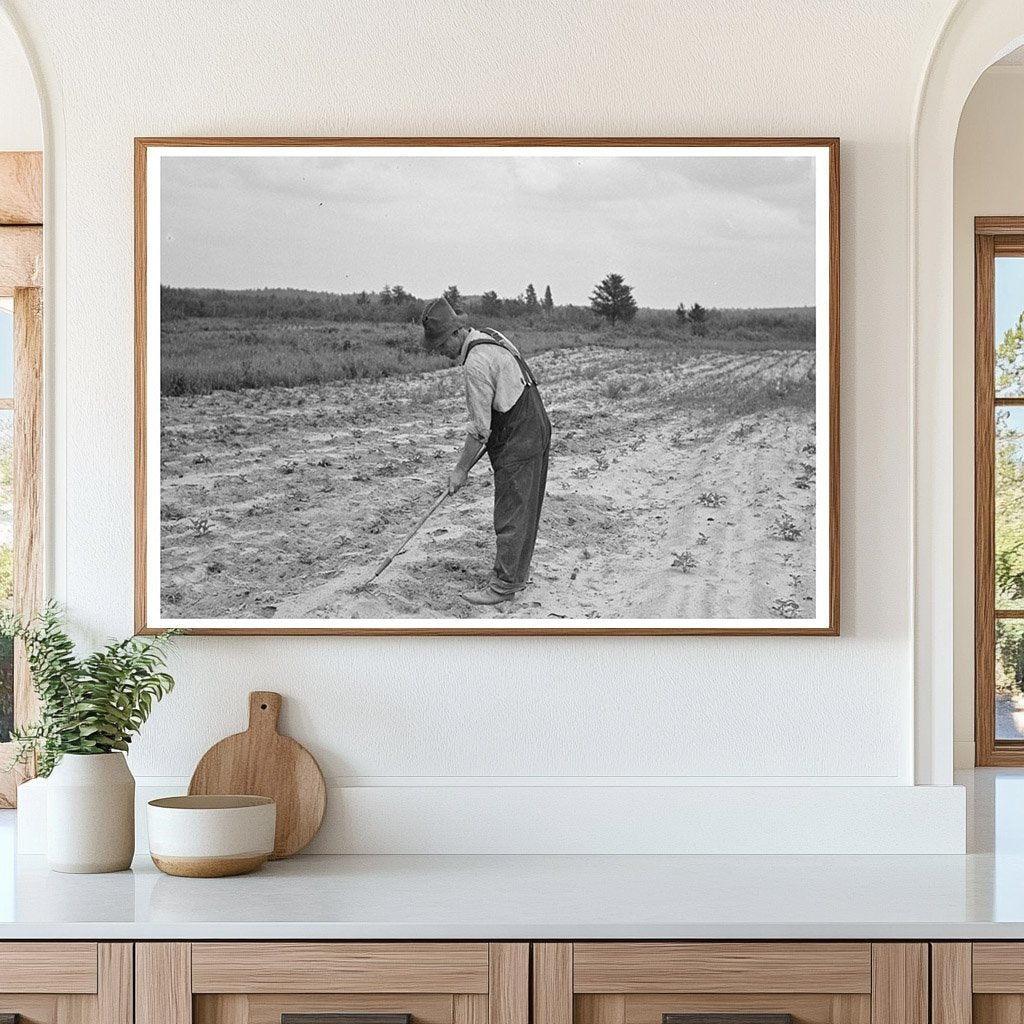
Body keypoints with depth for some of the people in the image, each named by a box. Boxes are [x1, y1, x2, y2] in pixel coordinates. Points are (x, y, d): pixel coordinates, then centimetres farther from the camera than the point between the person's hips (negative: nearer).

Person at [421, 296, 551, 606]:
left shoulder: (476, 363, -23)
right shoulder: (491, 337, 8)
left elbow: (479, 428, -20)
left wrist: (461, 469, -11)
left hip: (518, 442, -10)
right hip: (535, 428, 10)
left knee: (511, 514, -5)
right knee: (523, 509, 16)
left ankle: (505, 585, -1)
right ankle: (517, 572, 25)